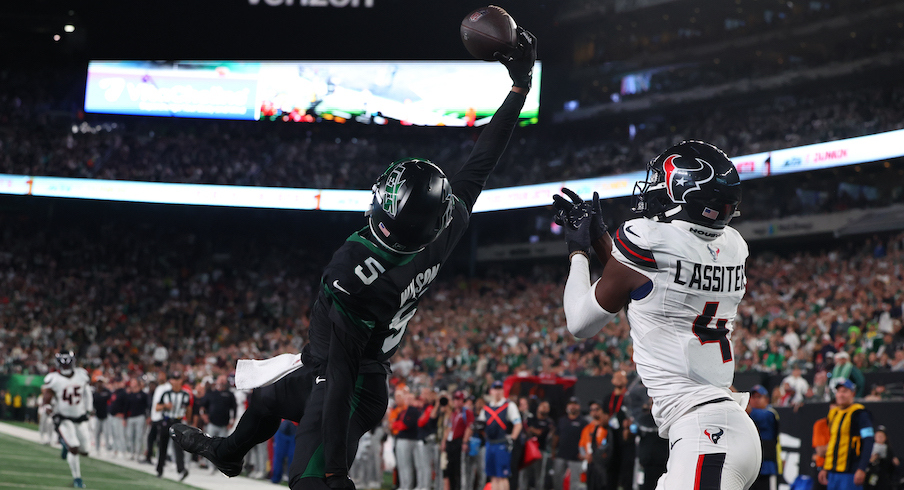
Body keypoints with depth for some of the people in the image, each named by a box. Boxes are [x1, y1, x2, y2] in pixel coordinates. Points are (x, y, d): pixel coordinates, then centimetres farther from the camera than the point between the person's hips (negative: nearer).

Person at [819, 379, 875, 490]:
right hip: (833, 471, 8)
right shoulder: (833, 414, 17)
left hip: (850, 472, -8)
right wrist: (825, 468, 21)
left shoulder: (860, 413, -7)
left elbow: (868, 441, -12)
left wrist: (862, 469, -20)